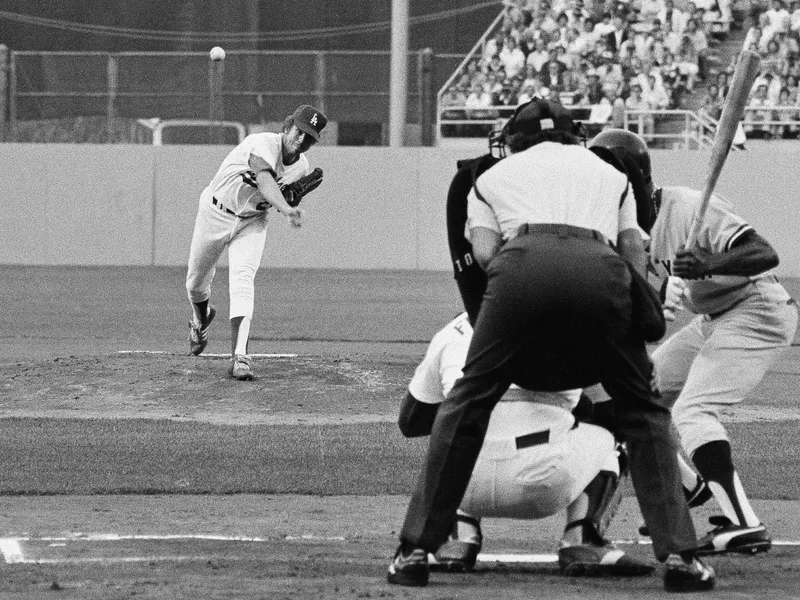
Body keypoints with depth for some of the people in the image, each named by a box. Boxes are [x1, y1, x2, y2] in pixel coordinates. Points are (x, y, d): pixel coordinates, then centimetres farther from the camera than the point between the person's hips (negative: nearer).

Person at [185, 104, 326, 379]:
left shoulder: (302, 167, -8)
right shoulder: (262, 145, -30)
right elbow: (264, 180, -49)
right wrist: (287, 209, -66)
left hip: (252, 223, 3)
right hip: (216, 213, -3)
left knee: (243, 279, -21)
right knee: (196, 282, 13)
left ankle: (239, 356, -28)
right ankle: (201, 318, 49)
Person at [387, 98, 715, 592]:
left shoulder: (493, 176, 34)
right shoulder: (608, 172, 38)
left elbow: (485, 252, 17)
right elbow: (635, 251, 22)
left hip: (522, 265, -1)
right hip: (599, 269, 1)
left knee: (468, 403, 12)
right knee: (642, 410, 16)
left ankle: (417, 548, 7)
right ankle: (679, 552, 5)